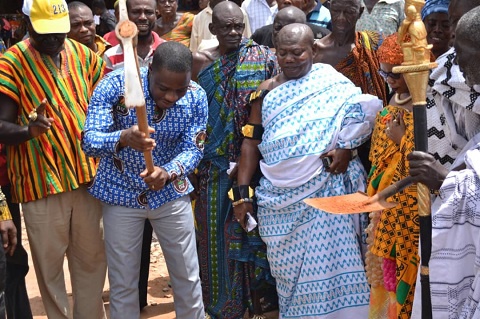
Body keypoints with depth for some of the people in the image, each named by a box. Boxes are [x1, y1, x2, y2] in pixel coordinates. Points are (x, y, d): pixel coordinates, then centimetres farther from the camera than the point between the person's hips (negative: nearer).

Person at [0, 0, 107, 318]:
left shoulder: (83, 54, 5)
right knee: (50, 264, 6)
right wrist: (29, 130, -33)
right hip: (42, 180, -4)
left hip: (88, 174, 4)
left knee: (93, 258, 13)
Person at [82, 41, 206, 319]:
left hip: (171, 193, 2)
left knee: (188, 277, 12)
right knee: (123, 283, 9)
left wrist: (169, 172, -32)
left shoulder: (196, 97, -14)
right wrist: (124, 138, -49)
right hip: (122, 194, -2)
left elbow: (194, 149, -10)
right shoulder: (115, 85, -22)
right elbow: (90, 140, -27)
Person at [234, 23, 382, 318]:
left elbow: (366, 110, -4)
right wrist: (243, 192, 4)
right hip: (278, 198, 4)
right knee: (287, 268, 10)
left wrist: (347, 147, -18)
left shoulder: (332, 83, -2)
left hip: (322, 192, -3)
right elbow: (252, 141, 9)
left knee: (326, 263, -4)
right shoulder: (268, 91, 8)